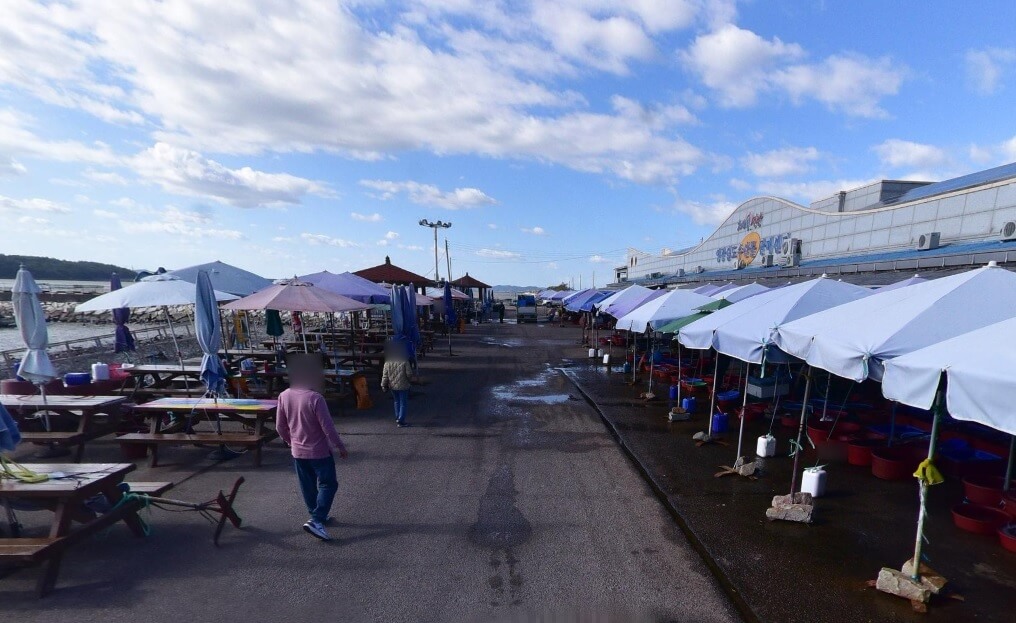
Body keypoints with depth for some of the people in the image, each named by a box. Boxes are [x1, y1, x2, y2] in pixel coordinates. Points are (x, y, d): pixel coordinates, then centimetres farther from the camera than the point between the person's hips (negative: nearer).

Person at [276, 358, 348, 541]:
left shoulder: (284, 396, -6)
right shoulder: (315, 398, -25)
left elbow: (280, 426, 4)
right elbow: (328, 427, -21)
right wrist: (341, 446, -8)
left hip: (298, 451, 6)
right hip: (318, 451, -6)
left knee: (307, 486, 20)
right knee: (328, 484, 8)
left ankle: (317, 516, 35)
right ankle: (315, 520, 0)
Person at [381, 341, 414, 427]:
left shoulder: (387, 363, -5)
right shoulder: (404, 362, -15)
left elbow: (384, 375, -3)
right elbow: (409, 374, -11)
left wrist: (383, 385, 5)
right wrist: (410, 379, 10)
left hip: (393, 386, 4)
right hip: (403, 386, -4)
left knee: (397, 402, 22)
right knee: (403, 403, 4)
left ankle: (397, 418, 29)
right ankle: (401, 421, 2)